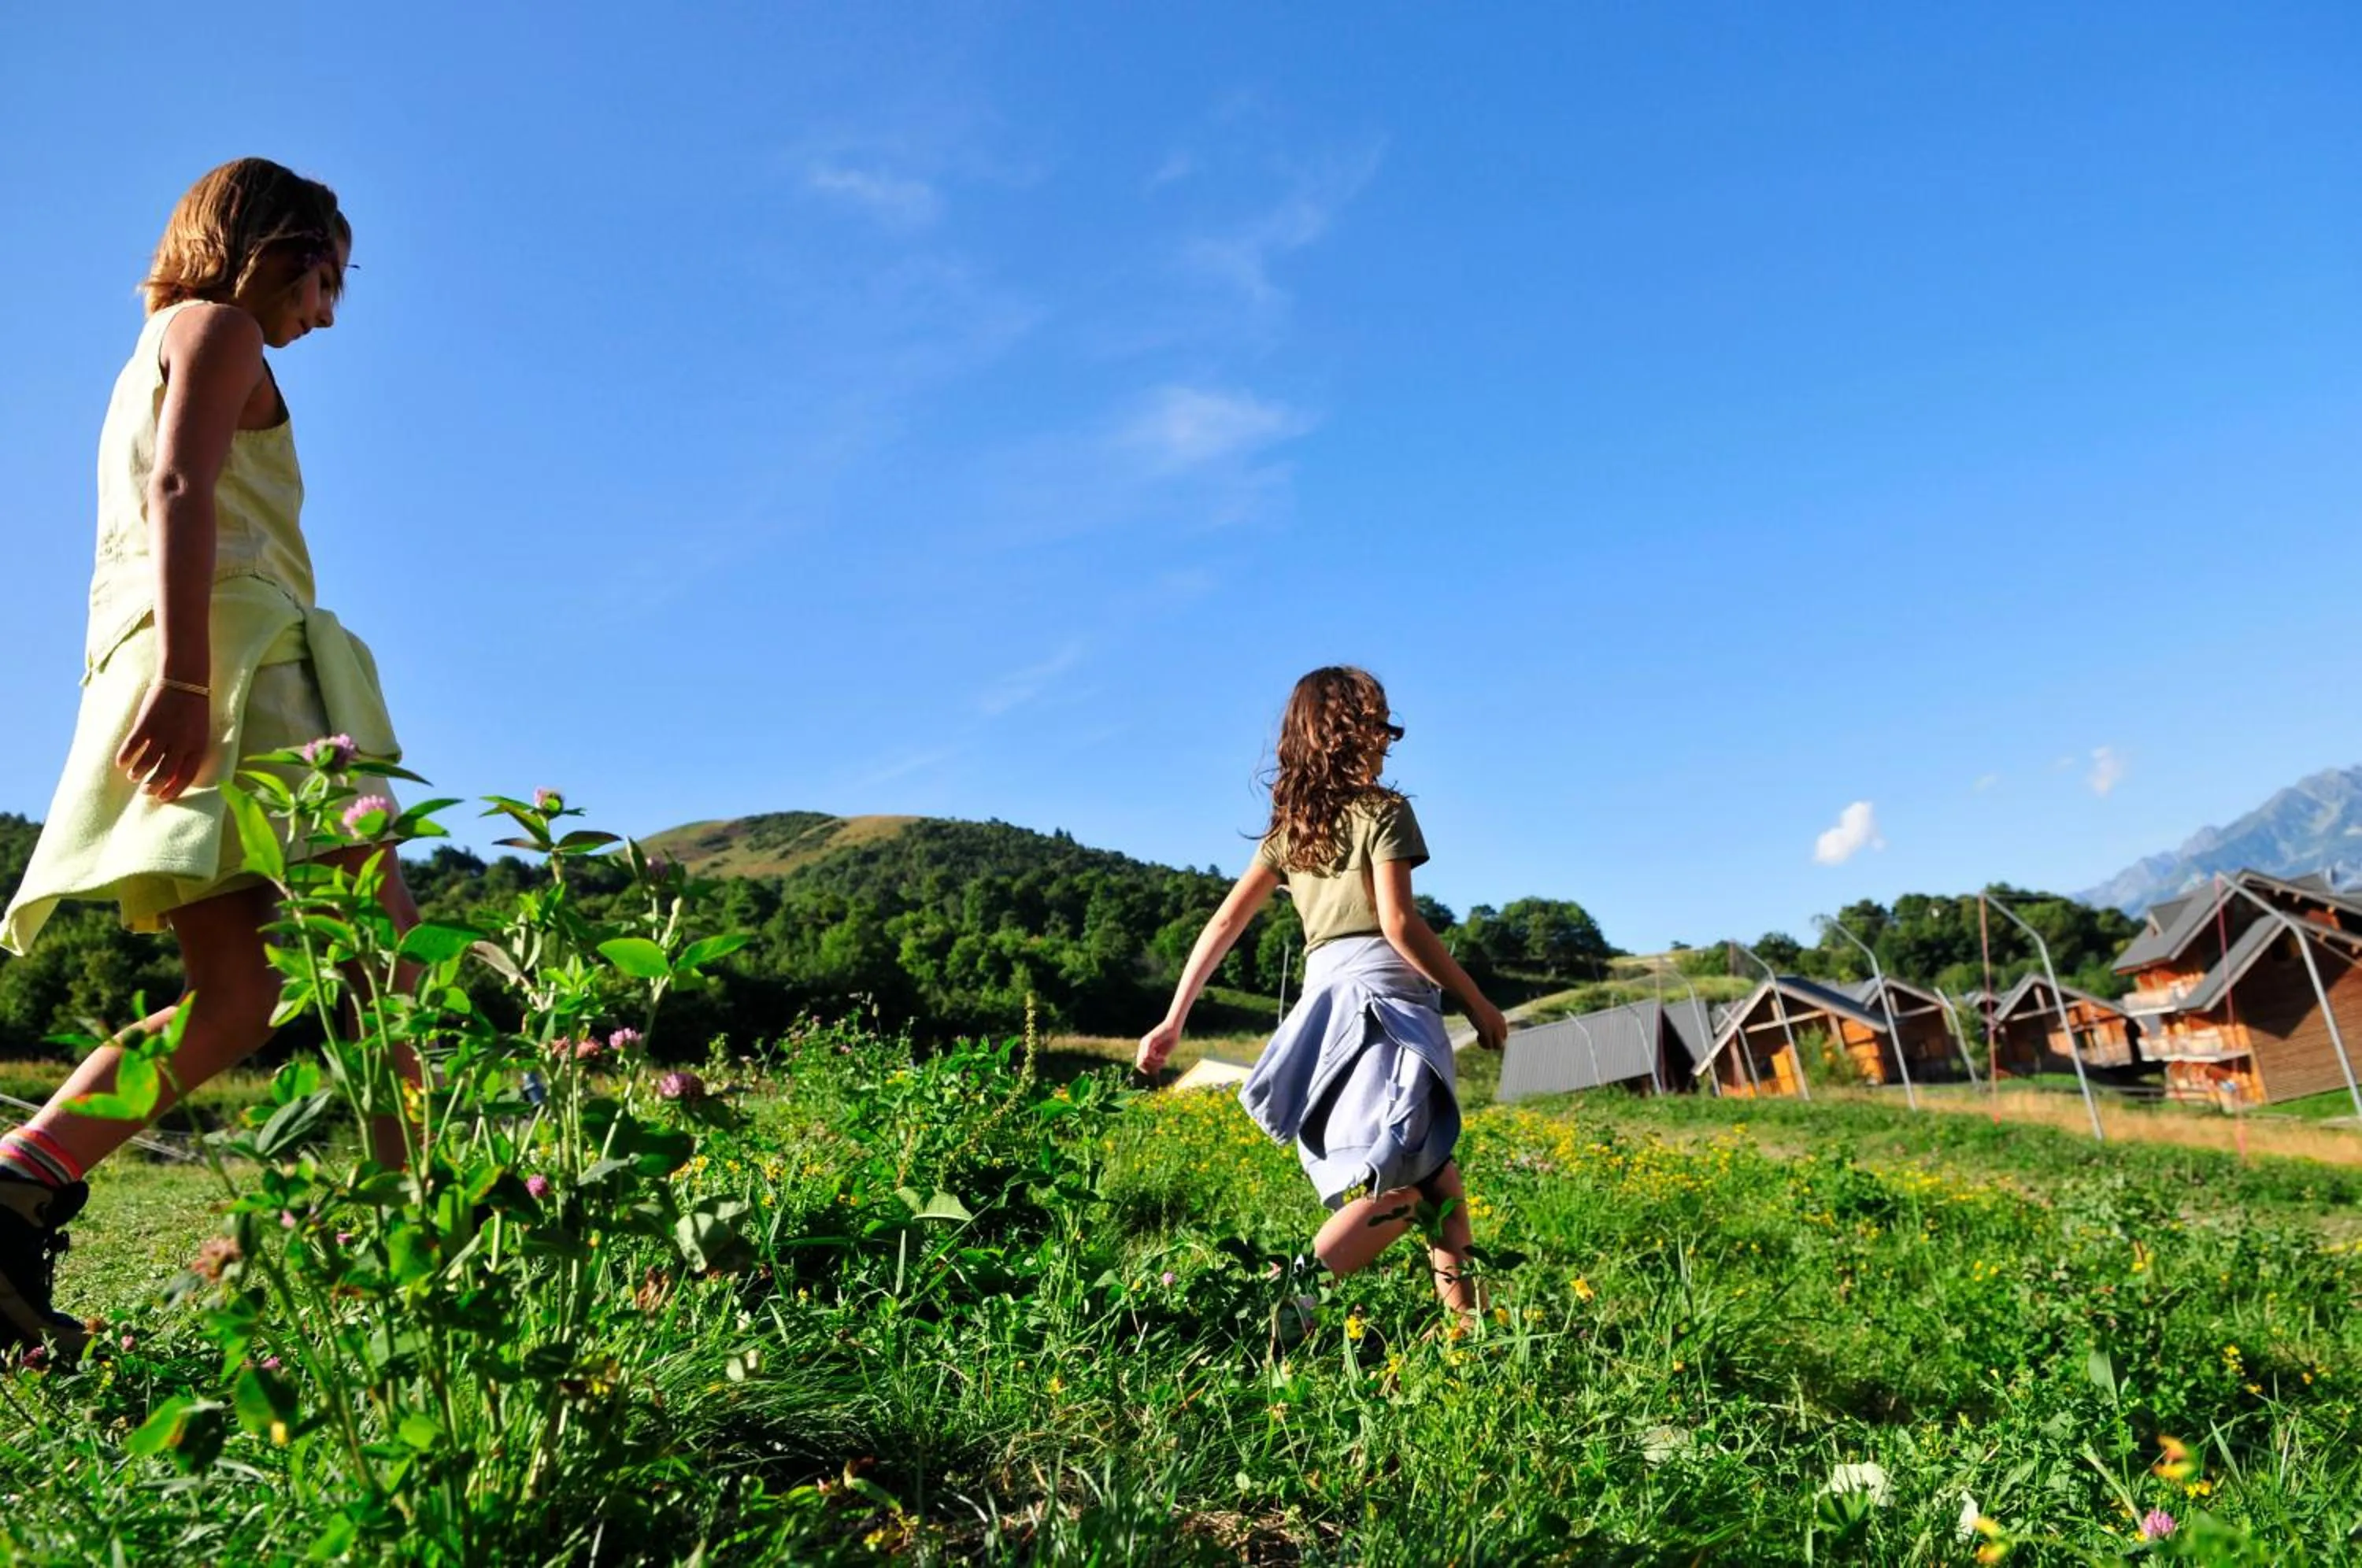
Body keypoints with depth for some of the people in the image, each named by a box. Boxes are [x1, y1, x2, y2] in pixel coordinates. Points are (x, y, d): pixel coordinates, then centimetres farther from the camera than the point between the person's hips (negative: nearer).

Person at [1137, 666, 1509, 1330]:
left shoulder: (1288, 828, 15)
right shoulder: (1382, 810, -2)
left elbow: (1224, 924, 10)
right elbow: (1400, 925, -11)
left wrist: (1174, 1021, 11)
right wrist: (1477, 1002, -3)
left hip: (1323, 1004, 7)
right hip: (1383, 996, -7)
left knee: (1432, 1171, 15)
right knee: (1401, 1187, -9)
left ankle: (1465, 1317, 12)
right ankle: (1291, 1299, -23)